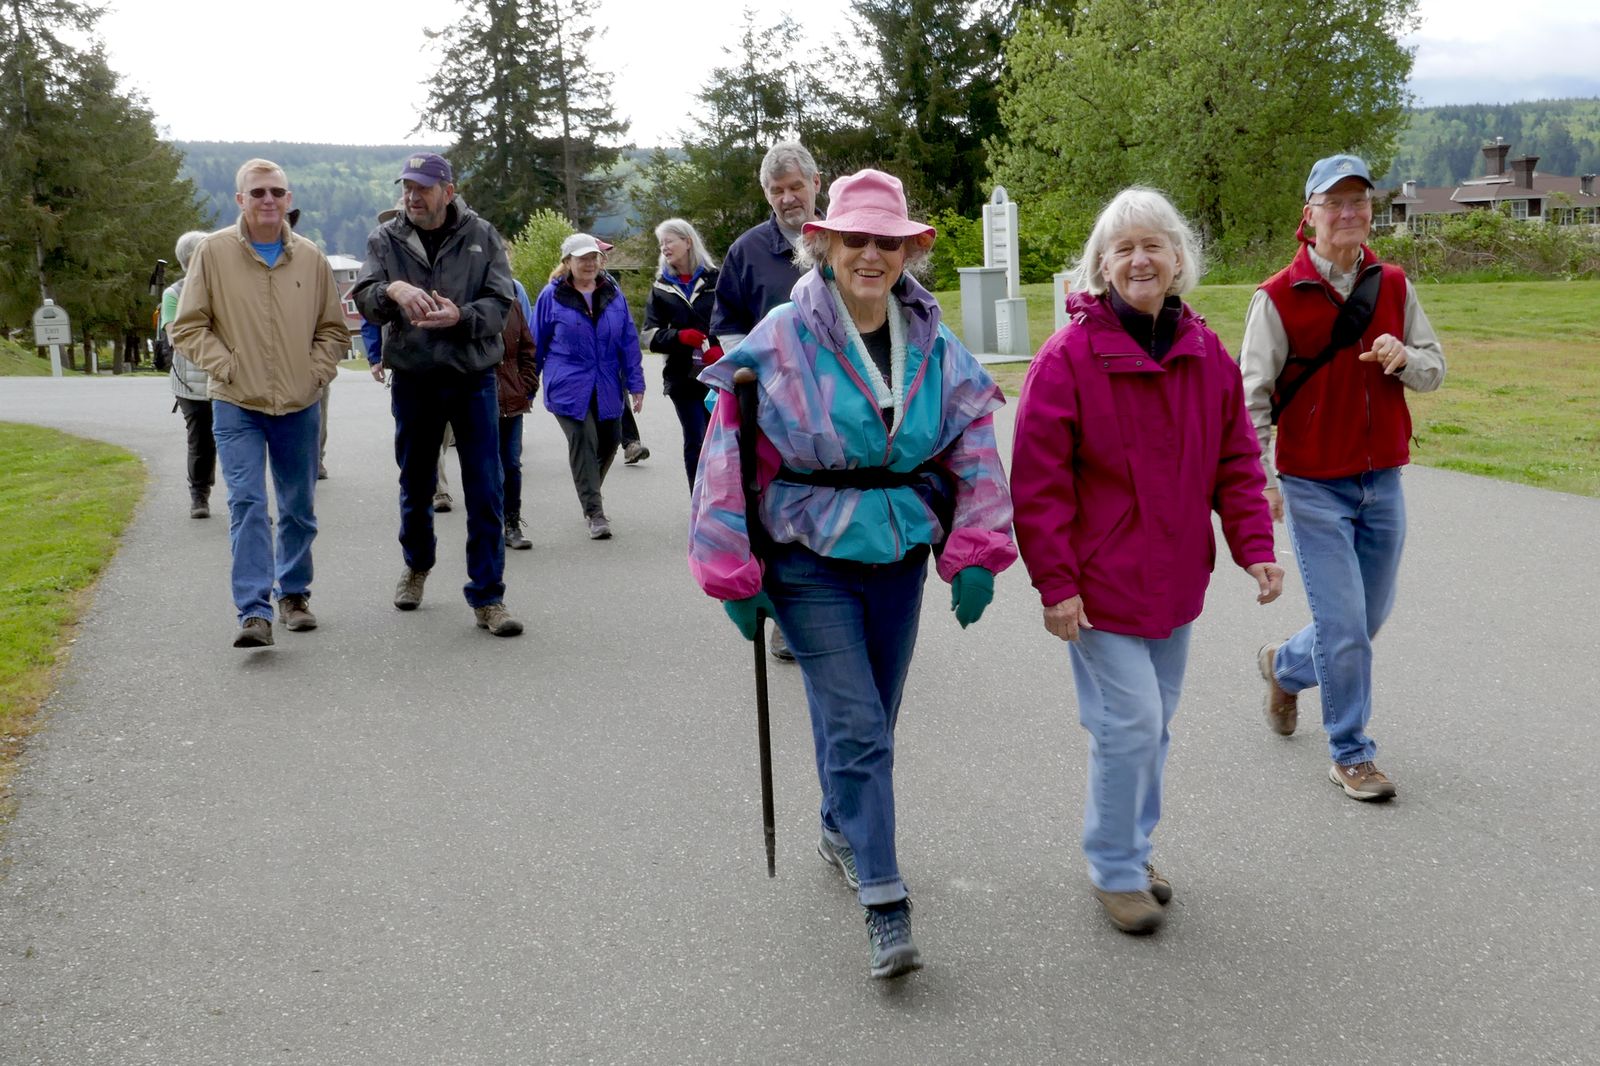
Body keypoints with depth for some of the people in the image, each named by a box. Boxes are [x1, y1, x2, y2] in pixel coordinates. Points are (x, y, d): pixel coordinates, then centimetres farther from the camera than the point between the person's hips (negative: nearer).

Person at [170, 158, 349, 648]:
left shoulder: (310, 257, 4)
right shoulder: (213, 251, -3)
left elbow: (334, 329, 13)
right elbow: (188, 327, 0)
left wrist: (316, 371, 0)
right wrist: (227, 367, -10)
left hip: (298, 406, 3)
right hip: (237, 406, -3)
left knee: (299, 509, 12)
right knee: (247, 504, -11)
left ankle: (294, 594, 29)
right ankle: (254, 612, -12)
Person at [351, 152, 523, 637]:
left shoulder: (480, 236, -1)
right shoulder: (385, 239, 2)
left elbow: (501, 302, -7)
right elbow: (365, 301, -10)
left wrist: (460, 316, -26)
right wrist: (392, 290, -32)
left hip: (473, 380, -2)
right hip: (413, 381, 2)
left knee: (485, 493, -5)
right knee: (416, 484, 17)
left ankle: (487, 597, 1)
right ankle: (417, 564, 42)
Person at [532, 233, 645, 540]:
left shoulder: (612, 292, 5)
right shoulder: (552, 296, -3)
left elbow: (628, 340, 8)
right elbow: (537, 345, 4)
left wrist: (635, 384, 4)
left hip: (607, 387, 4)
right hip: (568, 386, -4)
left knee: (608, 443, 11)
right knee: (583, 443, -13)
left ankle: (590, 491, 39)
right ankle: (594, 513, -7)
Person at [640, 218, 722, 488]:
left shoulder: (714, 279, 2)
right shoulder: (662, 288, 11)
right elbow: (649, 334, 7)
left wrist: (721, 349, -17)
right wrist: (679, 336, -11)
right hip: (683, 376, 2)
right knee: (695, 440, 2)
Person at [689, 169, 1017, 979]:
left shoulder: (935, 348, 1)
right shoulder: (781, 344, -12)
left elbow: (975, 451, 6)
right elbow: (731, 458, -10)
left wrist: (975, 554, -1)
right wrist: (735, 576, -9)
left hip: (901, 557, 4)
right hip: (811, 562, -4)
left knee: (870, 719, 15)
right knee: (854, 725, -9)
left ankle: (842, 830, 41)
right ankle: (884, 905, -4)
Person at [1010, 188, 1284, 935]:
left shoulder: (1207, 354, 3)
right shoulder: (1067, 358, -14)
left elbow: (1236, 462, 9)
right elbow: (1038, 482, -14)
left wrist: (1255, 547, -1)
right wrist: (1054, 582, -16)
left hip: (1175, 579, 6)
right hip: (1101, 583, -6)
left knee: (1156, 722, 16)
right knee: (1130, 721, -6)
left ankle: (1130, 850, 35)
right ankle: (1115, 870, 14)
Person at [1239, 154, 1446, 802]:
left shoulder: (1394, 287, 5)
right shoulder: (1278, 298, -8)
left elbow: (1434, 370, 12)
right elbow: (1253, 395, -8)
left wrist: (1405, 358, -11)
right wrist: (1260, 478, -16)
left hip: (1382, 481, 5)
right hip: (1313, 486, -5)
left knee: (1369, 617, 15)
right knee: (1344, 625, -5)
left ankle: (1285, 667, 42)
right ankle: (1351, 755, 11)